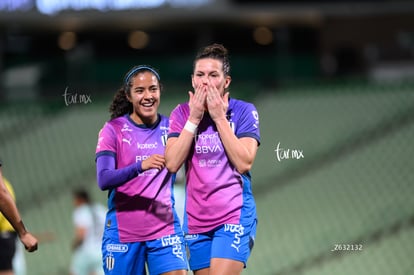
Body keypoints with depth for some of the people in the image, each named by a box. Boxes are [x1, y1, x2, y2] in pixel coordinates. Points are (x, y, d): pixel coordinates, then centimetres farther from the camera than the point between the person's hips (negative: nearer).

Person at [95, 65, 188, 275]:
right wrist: (140, 166, -31)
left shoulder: (170, 128, 6)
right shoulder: (113, 130, -3)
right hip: (123, 232, -2)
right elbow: (103, 180, -15)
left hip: (165, 229, 2)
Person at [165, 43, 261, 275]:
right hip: (196, 219, 4)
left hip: (234, 215, -4)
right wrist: (194, 119, -10)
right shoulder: (182, 113, 6)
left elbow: (244, 162, -15)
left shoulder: (244, 111, -3)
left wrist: (219, 118, -13)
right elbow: (172, 164, -6)